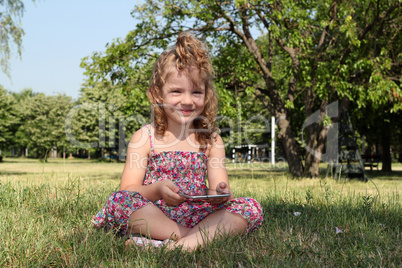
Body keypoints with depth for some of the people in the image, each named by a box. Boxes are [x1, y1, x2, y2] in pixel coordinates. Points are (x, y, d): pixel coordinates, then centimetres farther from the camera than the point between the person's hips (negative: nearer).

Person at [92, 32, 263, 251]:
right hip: (153, 215, -2)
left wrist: (221, 194, -22)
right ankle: (204, 236, -27)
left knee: (251, 208, -18)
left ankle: (185, 243, -36)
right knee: (118, 200, -29)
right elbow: (128, 190, -4)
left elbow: (220, 185, 3)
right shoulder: (144, 138, 1)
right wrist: (157, 190, -26)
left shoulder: (211, 140, 8)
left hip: (198, 215, 2)